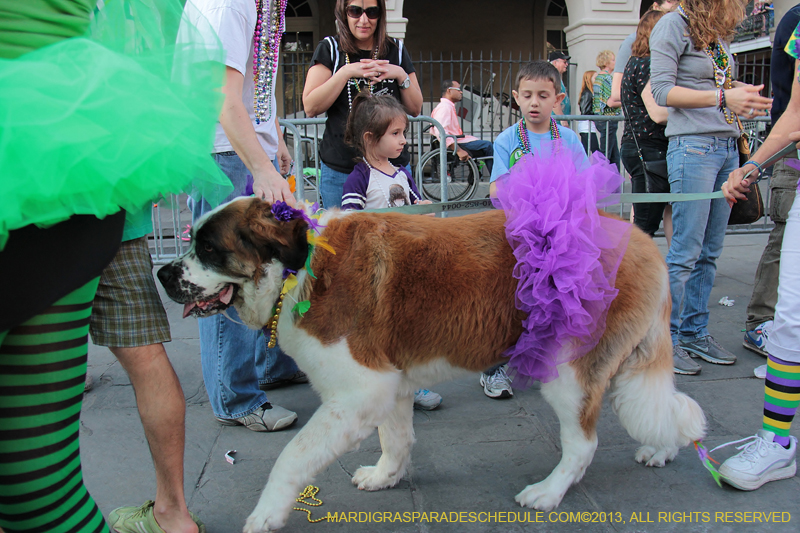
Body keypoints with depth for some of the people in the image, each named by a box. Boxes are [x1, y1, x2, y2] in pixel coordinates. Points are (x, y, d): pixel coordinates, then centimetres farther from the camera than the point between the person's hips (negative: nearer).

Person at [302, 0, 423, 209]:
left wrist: (401, 75, -7)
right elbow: (310, 108, -6)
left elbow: (415, 109, 9)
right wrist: (346, 72, -14)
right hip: (340, 170, -1)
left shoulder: (396, 49, 10)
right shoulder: (329, 49, 4)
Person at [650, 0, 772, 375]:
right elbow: (662, 91, -12)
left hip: (728, 147, 8)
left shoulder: (718, 33, 19)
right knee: (686, 251, -8)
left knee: (709, 252, 9)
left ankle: (694, 333, 19)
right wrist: (722, 97, -19)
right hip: (693, 145, -8)